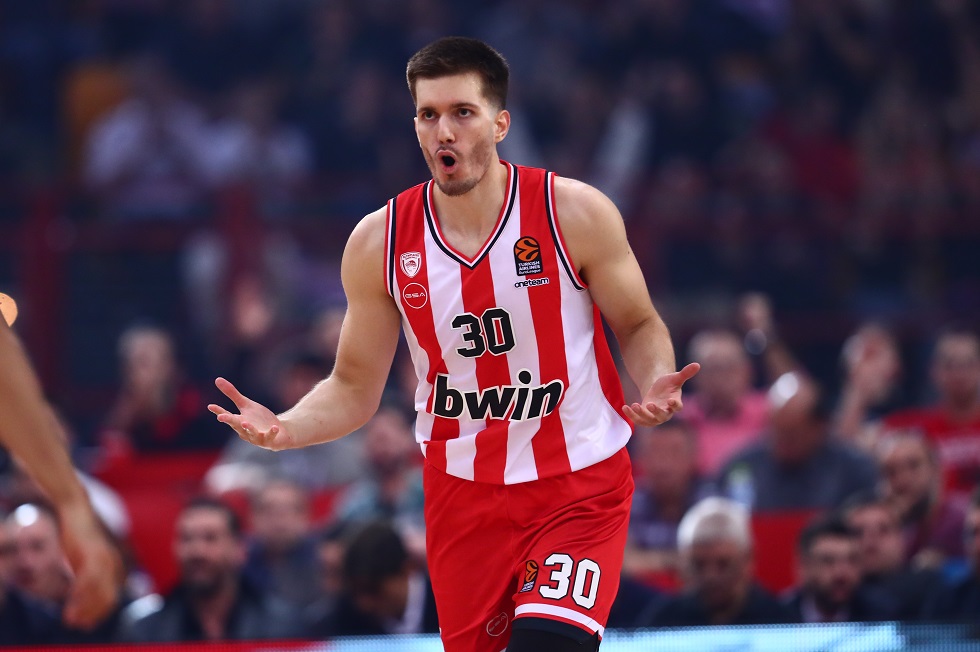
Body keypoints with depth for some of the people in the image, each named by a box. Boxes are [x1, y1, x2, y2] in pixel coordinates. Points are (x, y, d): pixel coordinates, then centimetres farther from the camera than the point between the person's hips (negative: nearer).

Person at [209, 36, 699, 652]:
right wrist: (284, 429, -15)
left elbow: (639, 327, 4)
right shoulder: (379, 242, -3)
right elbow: (354, 389, 5)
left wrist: (657, 386, -19)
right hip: (463, 490, 3)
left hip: (580, 485, -3)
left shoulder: (574, 213, -10)